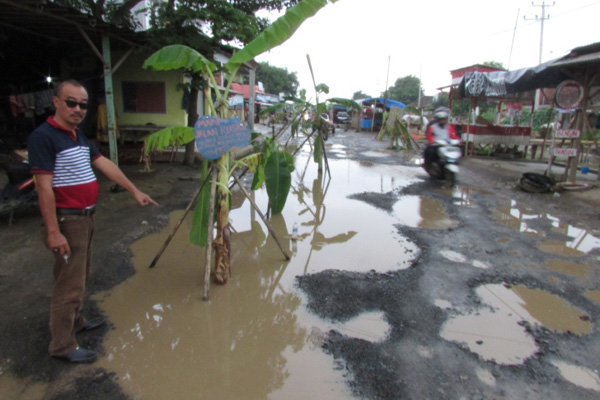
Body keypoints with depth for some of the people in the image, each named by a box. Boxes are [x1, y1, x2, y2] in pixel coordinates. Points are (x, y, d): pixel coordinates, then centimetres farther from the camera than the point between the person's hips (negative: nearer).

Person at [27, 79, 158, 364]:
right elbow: (44, 187, -21)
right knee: (69, 283, -1)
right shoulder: (43, 136, -17)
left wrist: (135, 191, 9)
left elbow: (105, 165, 11)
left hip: (85, 217, 9)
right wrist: (53, 232, -23)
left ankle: (75, 321, 39)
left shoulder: (78, 135, 10)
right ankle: (62, 345, 13)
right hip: (67, 220, -9)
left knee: (80, 276, 21)